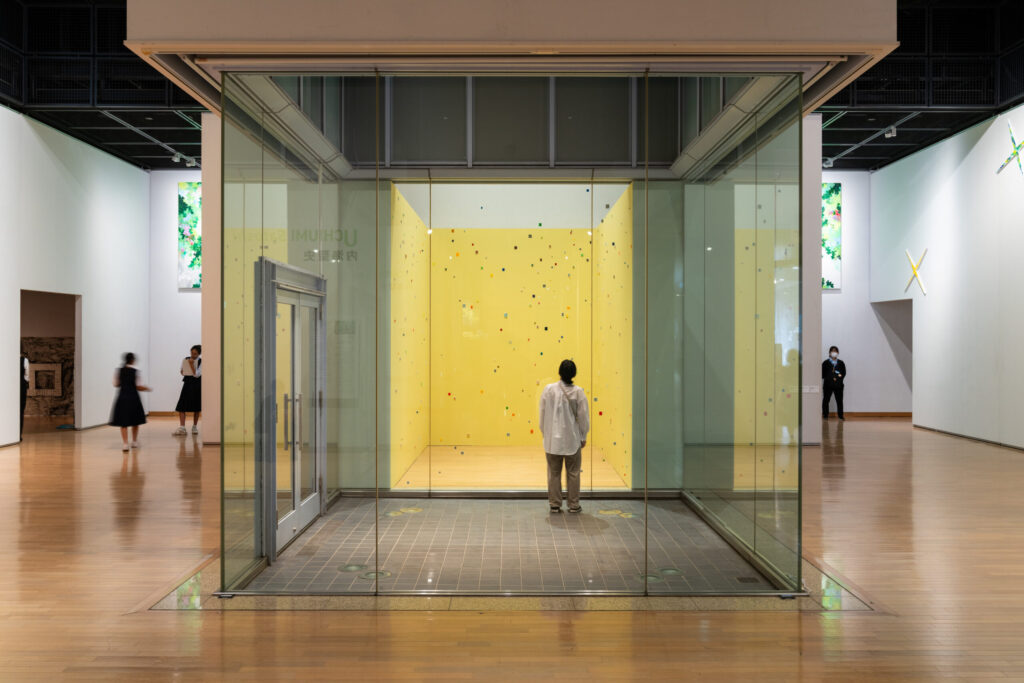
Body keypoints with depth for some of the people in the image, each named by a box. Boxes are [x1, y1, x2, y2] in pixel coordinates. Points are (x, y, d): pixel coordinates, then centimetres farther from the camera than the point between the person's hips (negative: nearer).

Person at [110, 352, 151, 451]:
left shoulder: (119, 370, 0)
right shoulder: (136, 371, -7)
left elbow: (116, 384, 6)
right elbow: (139, 387, -9)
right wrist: (147, 388, 10)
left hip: (122, 397, 1)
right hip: (133, 397, -1)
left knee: (123, 422, 3)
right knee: (135, 421, 15)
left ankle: (125, 443, -5)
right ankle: (134, 441, 23)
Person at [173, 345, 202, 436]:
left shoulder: (201, 362, -6)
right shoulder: (185, 360, 4)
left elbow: (196, 374, -14)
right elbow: (182, 372, 14)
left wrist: (191, 364, -19)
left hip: (197, 385, -2)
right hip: (187, 384, 2)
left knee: (196, 408, 6)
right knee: (181, 406, -9)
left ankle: (195, 427, 20)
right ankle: (182, 428, -11)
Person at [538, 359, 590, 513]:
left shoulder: (549, 389, -6)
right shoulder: (578, 392, -10)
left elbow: (542, 414, 0)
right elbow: (583, 416, -5)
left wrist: (545, 433, 12)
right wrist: (583, 437, 7)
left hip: (552, 439, 1)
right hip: (572, 439, -1)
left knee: (554, 473, 11)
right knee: (573, 473, 10)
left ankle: (554, 504, 16)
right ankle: (574, 505, 16)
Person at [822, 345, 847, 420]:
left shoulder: (841, 363, 8)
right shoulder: (826, 363, 1)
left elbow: (844, 373, 8)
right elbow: (823, 373, -1)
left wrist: (839, 378, -7)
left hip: (838, 385, 2)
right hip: (828, 385, -1)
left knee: (839, 400, 3)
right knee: (826, 400, 2)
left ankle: (840, 415, 10)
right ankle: (825, 415, 11)